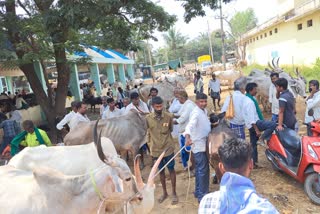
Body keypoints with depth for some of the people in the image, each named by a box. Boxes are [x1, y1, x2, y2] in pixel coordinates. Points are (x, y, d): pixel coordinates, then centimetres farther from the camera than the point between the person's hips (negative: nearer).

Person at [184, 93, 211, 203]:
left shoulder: (204, 111, 8)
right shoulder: (196, 113, -22)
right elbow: (190, 125, -41)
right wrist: (187, 137, -56)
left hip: (203, 143, 9)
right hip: (199, 144, -9)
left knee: (199, 169, 18)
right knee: (203, 170, -2)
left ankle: (198, 192, 32)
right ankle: (202, 196, 9)